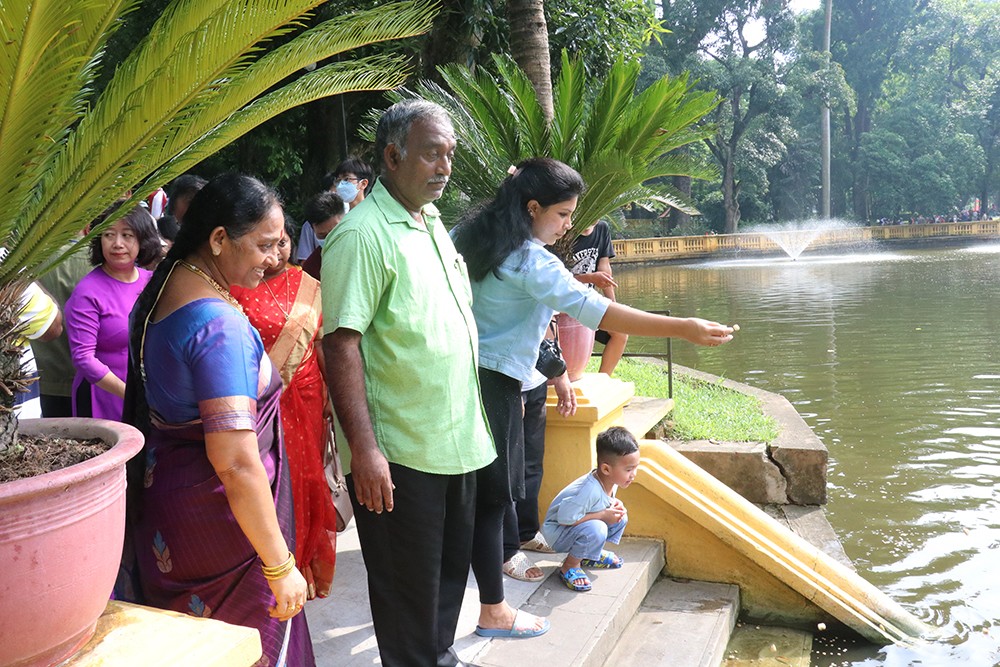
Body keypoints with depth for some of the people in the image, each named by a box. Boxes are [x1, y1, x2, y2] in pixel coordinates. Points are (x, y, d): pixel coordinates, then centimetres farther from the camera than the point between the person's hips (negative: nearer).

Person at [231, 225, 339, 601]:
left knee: (304, 477, 9)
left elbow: (323, 344, 8)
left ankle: (303, 563, 27)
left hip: (304, 397, 2)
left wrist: (333, 395, 3)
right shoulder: (238, 287, 0)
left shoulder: (310, 288, 7)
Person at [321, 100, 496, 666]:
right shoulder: (364, 234, -16)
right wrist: (363, 449, -24)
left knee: (452, 570, 22)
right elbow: (342, 344, -21)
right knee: (411, 588, 8)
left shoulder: (432, 224, 11)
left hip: (457, 442, 8)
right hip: (400, 454, -8)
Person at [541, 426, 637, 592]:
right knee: (596, 529, -34)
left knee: (620, 516, 0)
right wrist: (603, 515, -29)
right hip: (557, 533, -9)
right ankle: (569, 567, -10)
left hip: (576, 525, 9)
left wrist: (613, 503, -11)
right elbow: (565, 518, -35)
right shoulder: (590, 490, -36)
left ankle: (590, 555, 15)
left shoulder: (610, 480, -8)